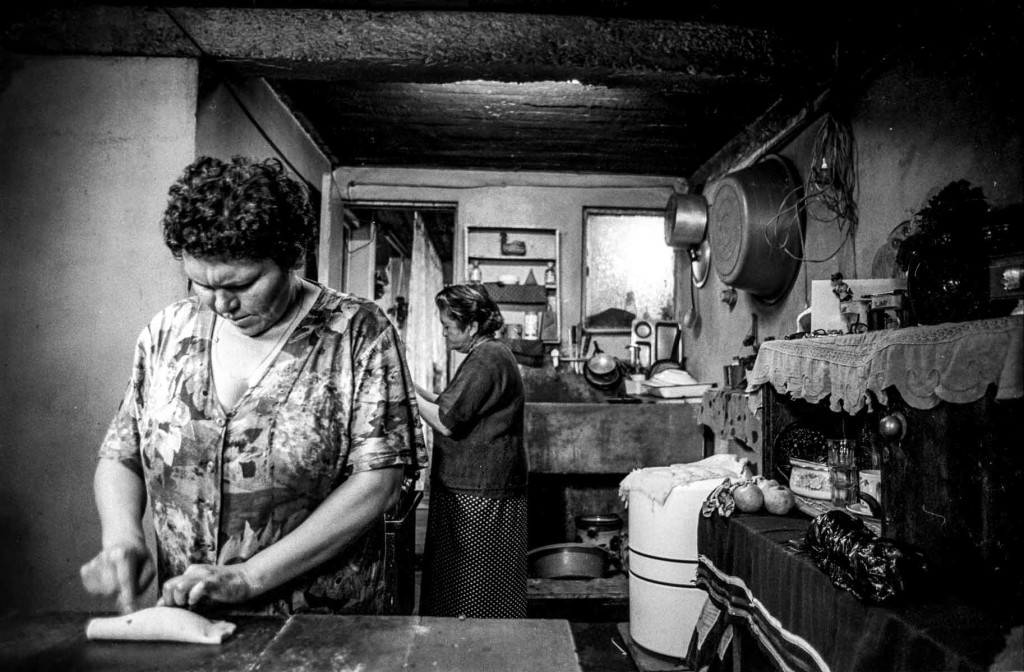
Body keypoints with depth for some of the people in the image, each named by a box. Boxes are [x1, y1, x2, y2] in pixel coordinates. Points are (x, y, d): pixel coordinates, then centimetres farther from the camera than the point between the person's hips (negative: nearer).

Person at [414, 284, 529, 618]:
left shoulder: (486, 359, -17)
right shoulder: (491, 353, 16)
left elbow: (447, 422, -19)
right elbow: (456, 408, 17)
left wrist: (410, 393, -7)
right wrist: (418, 390, 9)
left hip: (478, 493, -10)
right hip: (475, 483, 10)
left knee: (471, 587, 1)